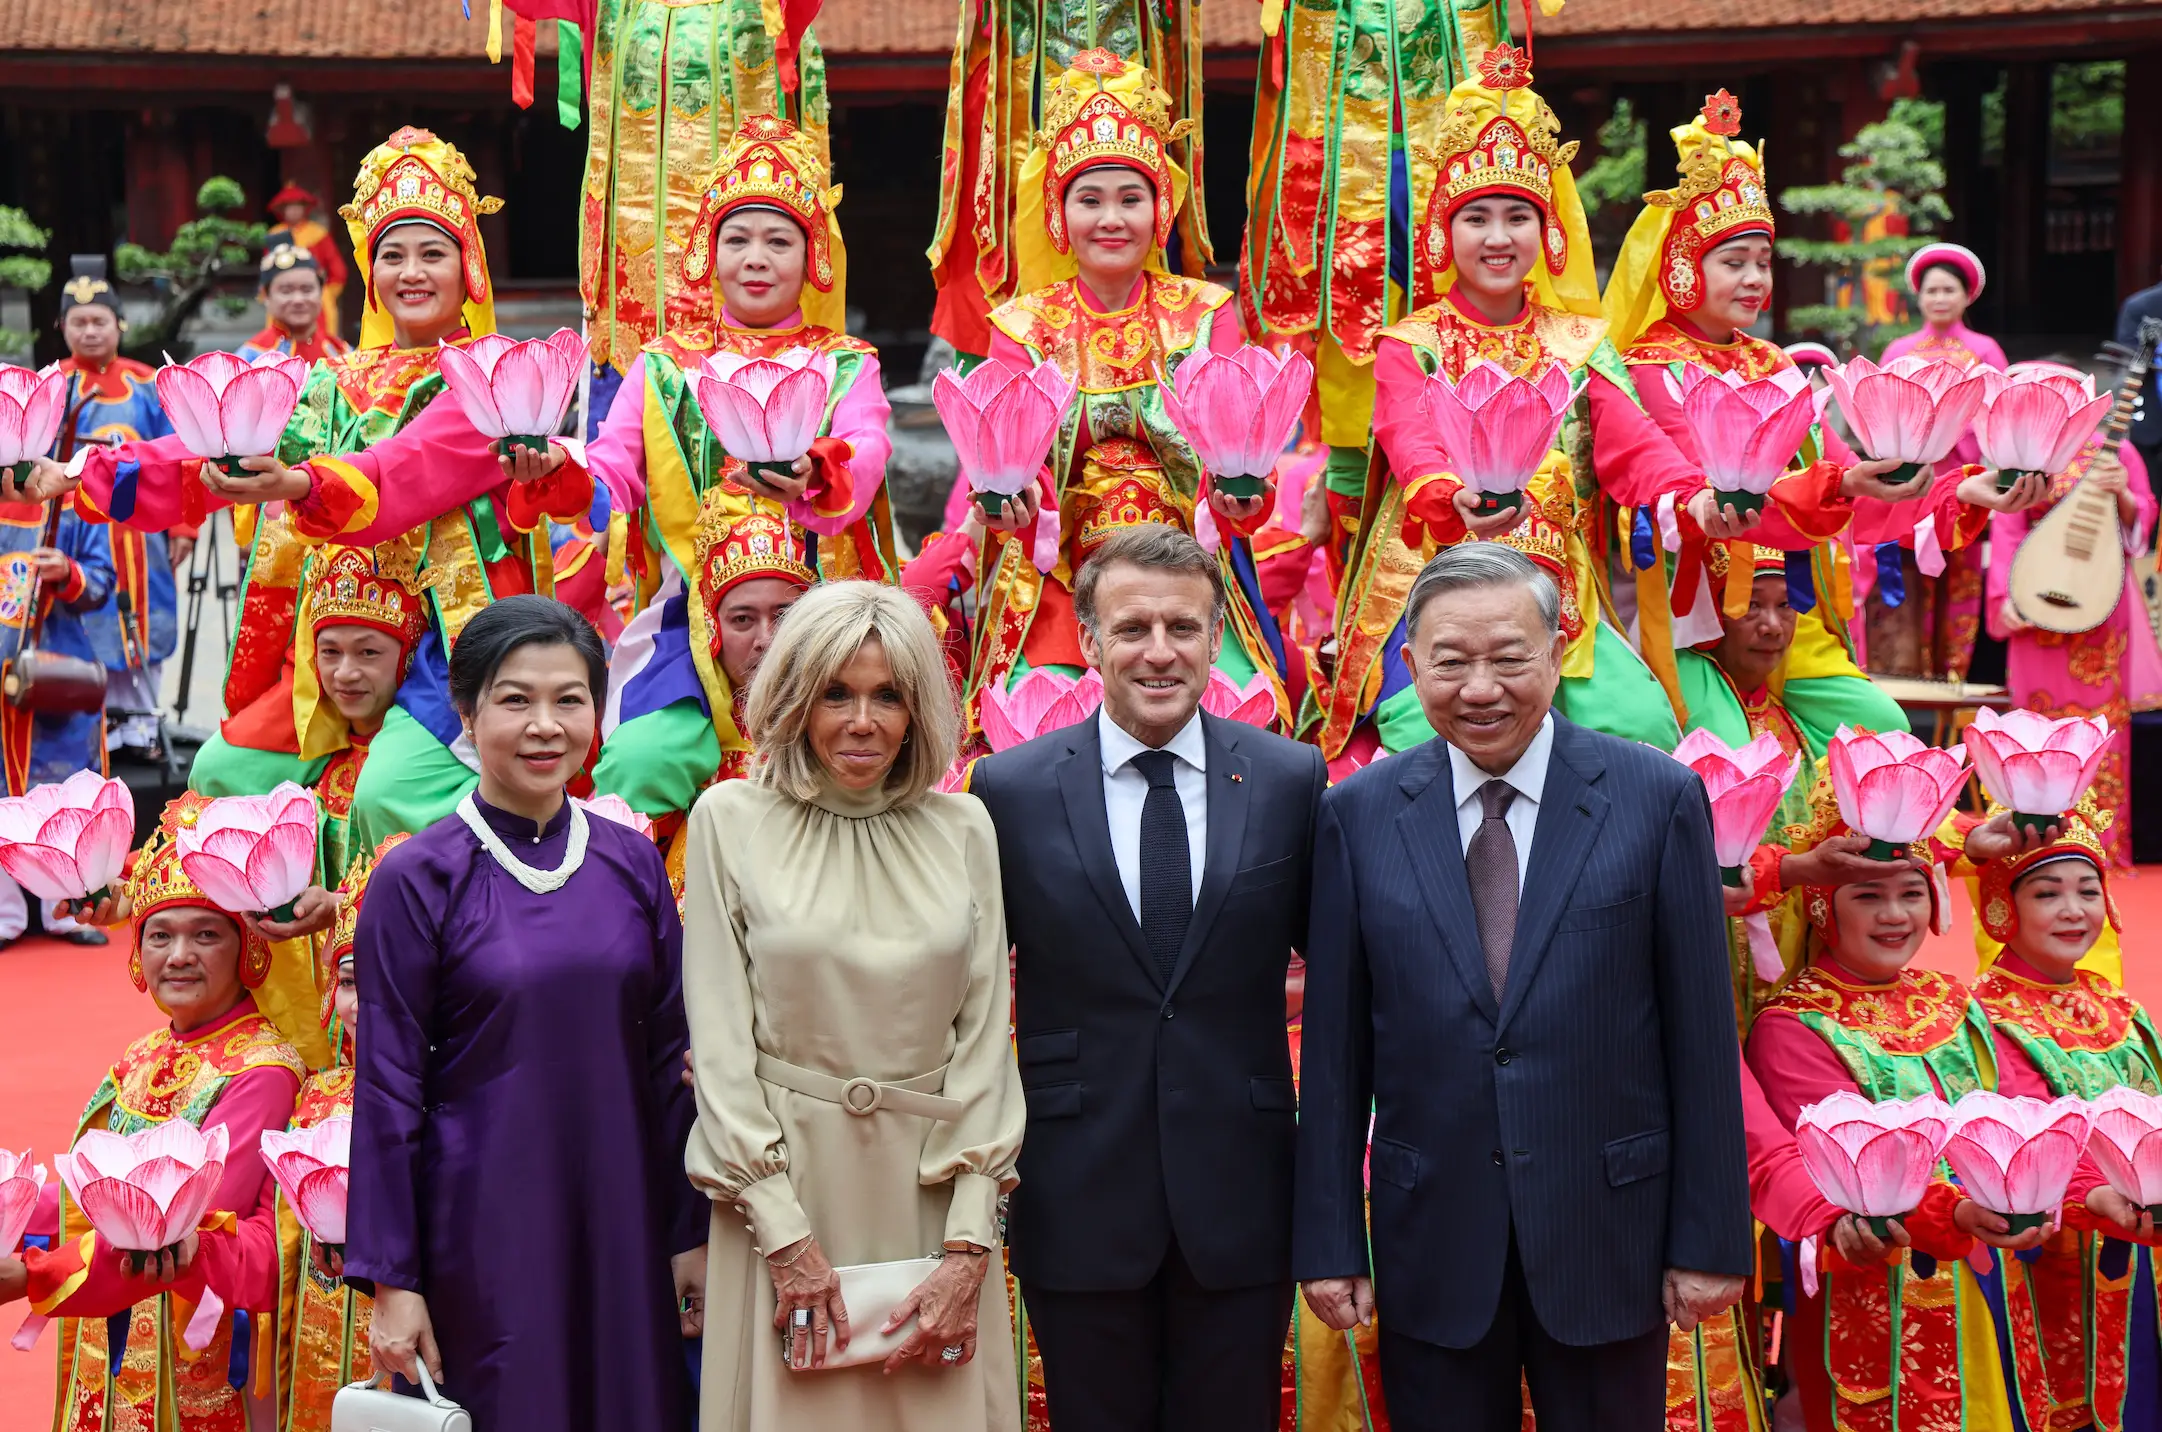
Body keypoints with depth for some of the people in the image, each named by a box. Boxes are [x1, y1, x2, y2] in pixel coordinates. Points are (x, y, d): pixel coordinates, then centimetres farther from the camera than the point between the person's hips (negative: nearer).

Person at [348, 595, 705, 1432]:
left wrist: (691, 1233, 6)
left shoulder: (633, 864, 4)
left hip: (620, 1222, 3)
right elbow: (387, 1089, -5)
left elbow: (670, 1059, 8)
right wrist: (392, 1278, -7)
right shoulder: (416, 880, -6)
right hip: (481, 1230, -3)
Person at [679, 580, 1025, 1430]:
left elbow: (985, 1034, 2)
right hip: (785, 1178, -2)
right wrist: (785, 1237, -10)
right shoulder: (731, 819, -1)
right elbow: (719, 1039, -4)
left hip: (935, 1182, 2)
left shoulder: (962, 828, 4)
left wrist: (968, 1248, -6)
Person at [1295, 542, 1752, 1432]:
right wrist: (1327, 1242, 1)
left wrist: (1711, 1239, -3)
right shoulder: (1358, 815, 1)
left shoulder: (1659, 798, -4)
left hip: (1607, 1234, -1)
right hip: (1430, 1235, 1)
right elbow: (1335, 1048, 2)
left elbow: (1701, 1035, -3)